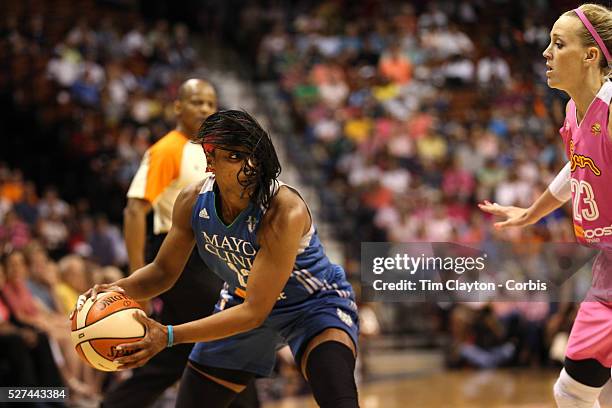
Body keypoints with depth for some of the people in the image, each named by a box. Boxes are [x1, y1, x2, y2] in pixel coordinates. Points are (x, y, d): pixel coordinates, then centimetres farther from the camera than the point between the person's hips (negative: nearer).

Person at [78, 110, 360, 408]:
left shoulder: (285, 212, -35)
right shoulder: (193, 201, -17)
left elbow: (255, 312, -34)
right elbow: (164, 271, -1)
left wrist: (170, 336, -41)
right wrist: (118, 290, -24)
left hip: (315, 305, -5)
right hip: (243, 303, 5)